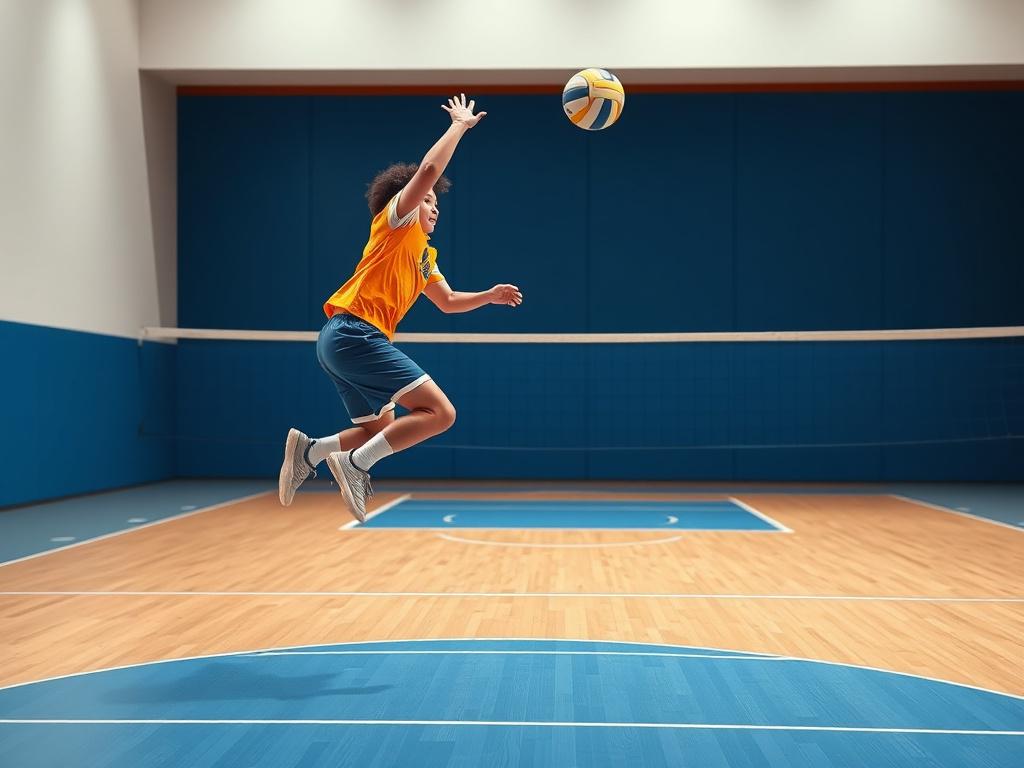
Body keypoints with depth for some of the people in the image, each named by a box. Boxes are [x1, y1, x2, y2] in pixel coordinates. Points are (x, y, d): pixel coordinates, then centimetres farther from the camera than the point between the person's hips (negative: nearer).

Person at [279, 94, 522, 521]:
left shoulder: (424, 255, 26)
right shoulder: (394, 222, 2)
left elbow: (449, 302, 35)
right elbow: (428, 170, -12)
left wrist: (490, 296, 21)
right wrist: (460, 125, -1)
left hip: (342, 341, 10)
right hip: (354, 333, -10)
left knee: (383, 432, 18)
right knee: (440, 412, -15)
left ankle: (308, 451, 12)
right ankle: (356, 464, -17)